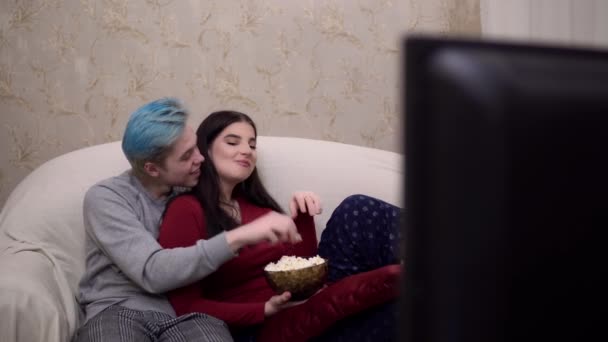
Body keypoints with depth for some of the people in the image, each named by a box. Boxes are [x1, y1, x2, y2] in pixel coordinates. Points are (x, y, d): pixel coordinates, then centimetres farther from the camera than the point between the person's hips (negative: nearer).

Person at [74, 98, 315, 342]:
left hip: (184, 313, 3)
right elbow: (153, 273, -18)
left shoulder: (193, 191, 10)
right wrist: (239, 236, -25)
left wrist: (297, 214, 3)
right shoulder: (106, 198, -5)